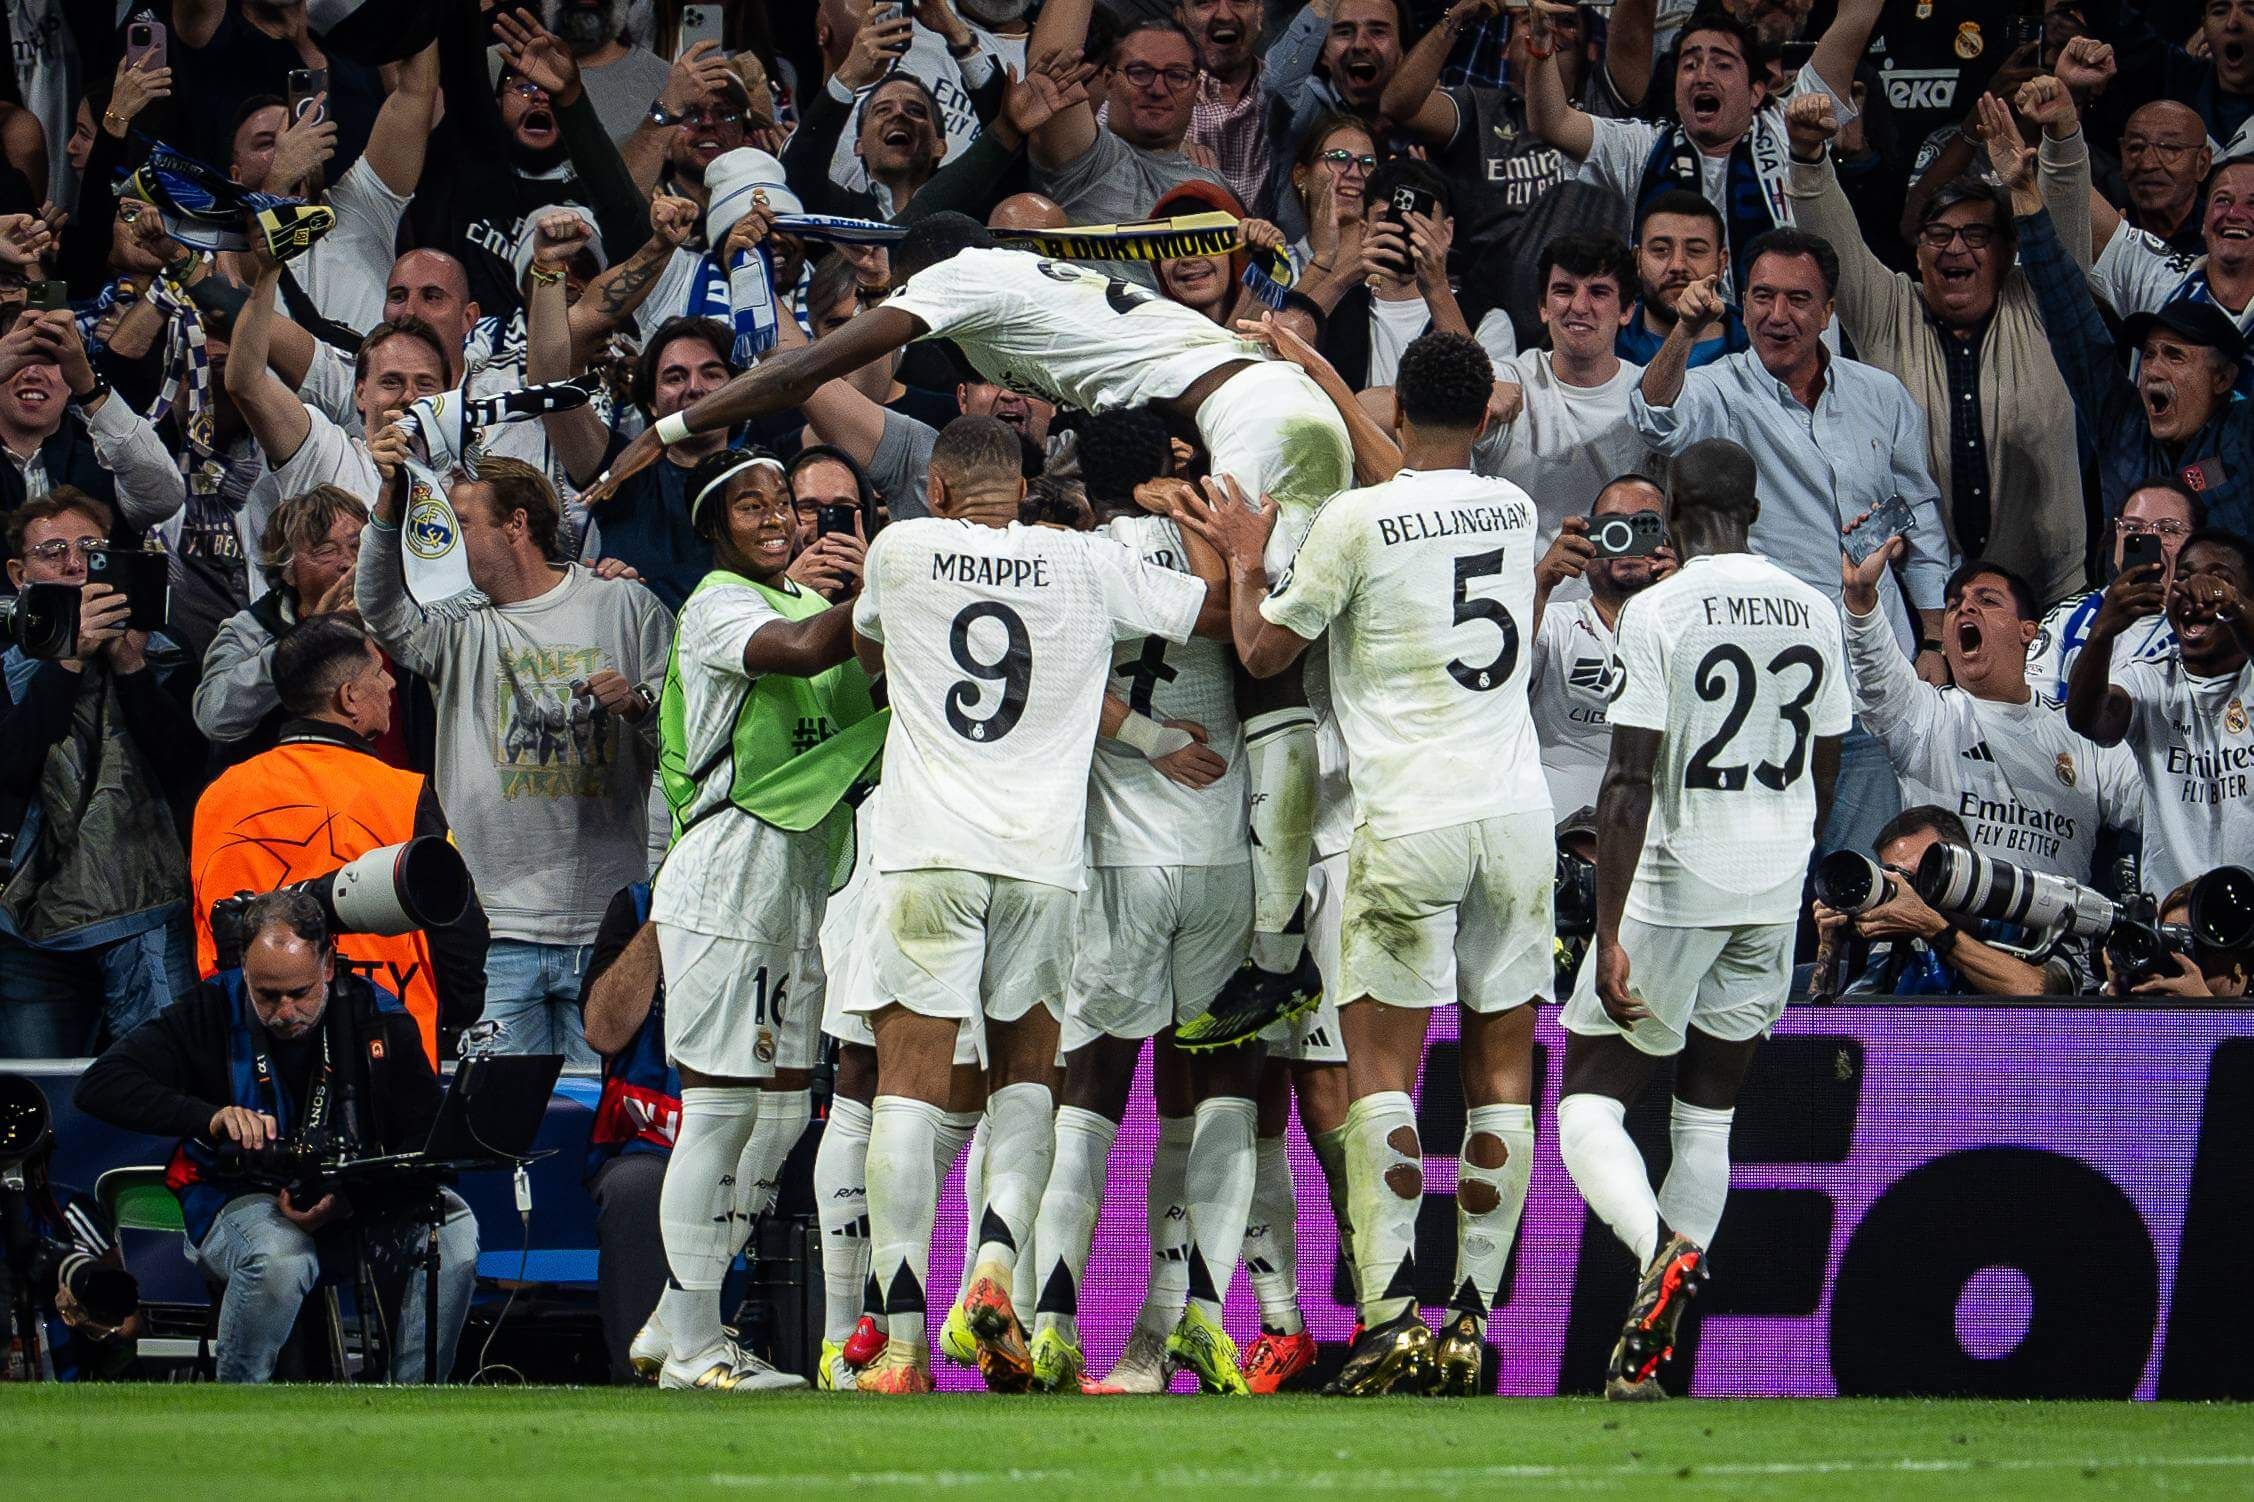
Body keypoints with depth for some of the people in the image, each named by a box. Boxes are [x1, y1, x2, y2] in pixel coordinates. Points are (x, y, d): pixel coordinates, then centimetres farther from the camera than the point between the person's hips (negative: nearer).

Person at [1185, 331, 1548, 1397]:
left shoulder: (1354, 521, -7)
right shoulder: (1515, 511, 9)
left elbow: (1263, 652, 4)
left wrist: (1244, 561, 22)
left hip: (1411, 823, -4)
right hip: (1518, 811, 4)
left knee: (1381, 1068, 0)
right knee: (1501, 1074, 7)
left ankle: (1392, 1314, -13)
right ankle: (1473, 1317, 4)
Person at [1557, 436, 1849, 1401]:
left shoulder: (1660, 612, -12)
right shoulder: (1815, 612, 6)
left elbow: (1629, 782, -16)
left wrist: (1610, 934, -17)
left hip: (1672, 888, -5)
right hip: (1772, 898, 6)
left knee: (1589, 1104, 2)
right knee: (1707, 1119, 12)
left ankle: (1662, 1248, -28)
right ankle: (1649, 1358, 5)